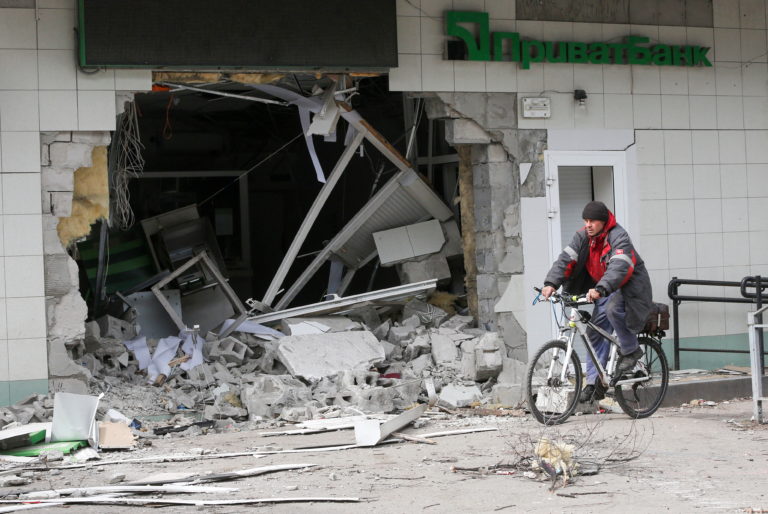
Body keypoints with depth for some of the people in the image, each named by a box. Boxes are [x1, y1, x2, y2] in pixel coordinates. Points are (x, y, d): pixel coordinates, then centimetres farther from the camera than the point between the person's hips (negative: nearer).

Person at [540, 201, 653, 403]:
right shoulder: (583, 236, -4)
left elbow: (619, 267, -39)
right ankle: (595, 384, 6)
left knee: (613, 309, -36)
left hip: (628, 286, -7)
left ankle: (631, 350, -14)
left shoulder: (619, 237, -23)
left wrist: (600, 289, -54)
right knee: (595, 334, 1)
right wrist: (551, 283, -30)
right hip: (605, 290, 7)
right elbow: (566, 259, -13)